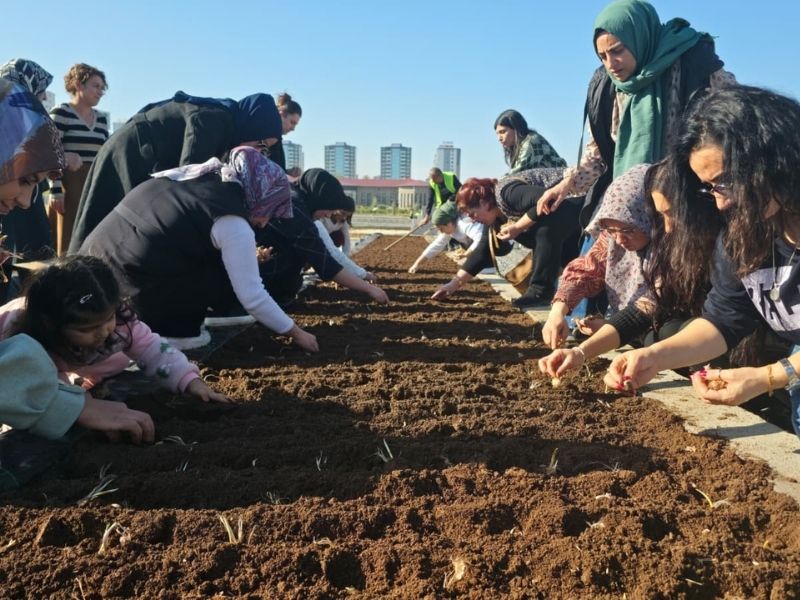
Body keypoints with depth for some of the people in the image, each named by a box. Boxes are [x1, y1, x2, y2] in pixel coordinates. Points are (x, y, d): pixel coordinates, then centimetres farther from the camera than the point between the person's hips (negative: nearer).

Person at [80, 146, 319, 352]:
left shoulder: (188, 176, 13)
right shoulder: (233, 225, -11)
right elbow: (252, 296, -9)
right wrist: (295, 332, 4)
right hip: (131, 298, -8)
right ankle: (173, 330, 0)